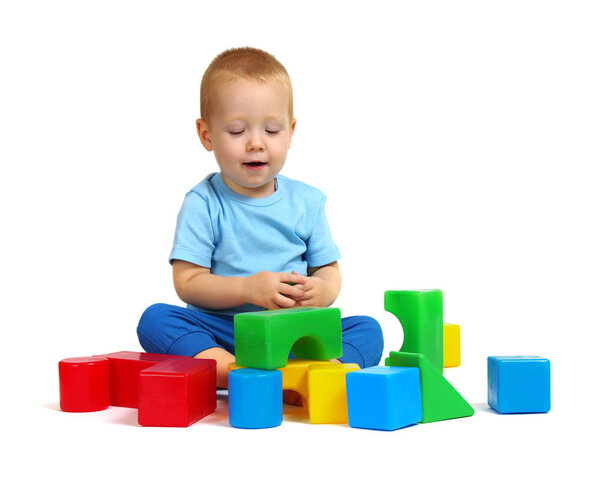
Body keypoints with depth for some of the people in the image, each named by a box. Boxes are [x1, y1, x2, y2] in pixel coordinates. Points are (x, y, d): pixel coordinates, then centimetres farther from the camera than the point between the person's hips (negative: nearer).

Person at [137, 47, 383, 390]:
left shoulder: (306, 201, 8)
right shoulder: (204, 204, -1)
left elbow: (329, 270, 12)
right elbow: (187, 282, -7)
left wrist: (321, 291, -13)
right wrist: (248, 288, -22)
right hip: (221, 332, -2)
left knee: (368, 330, -19)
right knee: (155, 320, -27)